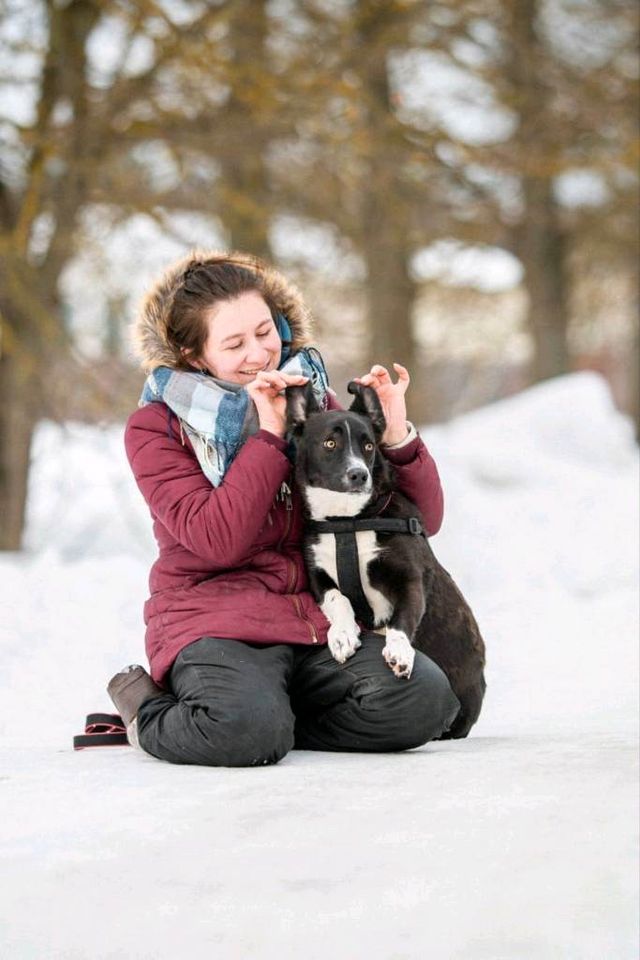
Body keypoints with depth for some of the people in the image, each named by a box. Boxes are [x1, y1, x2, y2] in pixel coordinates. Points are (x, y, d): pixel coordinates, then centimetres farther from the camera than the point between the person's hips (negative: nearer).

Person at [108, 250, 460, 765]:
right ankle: (149, 707, -2)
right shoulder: (156, 428, 3)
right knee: (248, 731, -36)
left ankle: (270, 720, -2)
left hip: (320, 621, 4)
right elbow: (218, 540, -13)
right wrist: (268, 435, -12)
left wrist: (396, 434, -10)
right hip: (214, 622, -4)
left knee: (425, 699, -26)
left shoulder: (315, 399, 12)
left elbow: (422, 520, 8)